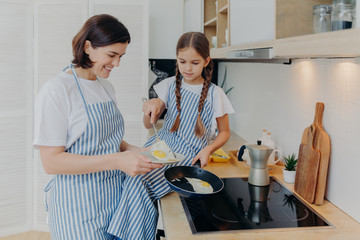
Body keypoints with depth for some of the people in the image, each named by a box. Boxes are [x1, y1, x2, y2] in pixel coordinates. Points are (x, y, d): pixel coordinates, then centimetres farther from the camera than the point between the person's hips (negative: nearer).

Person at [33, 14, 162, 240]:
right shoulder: (56, 90, -14)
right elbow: (52, 161, -18)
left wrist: (131, 150, -2)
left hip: (115, 193, 7)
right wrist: (116, 160, -25)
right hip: (79, 202, -6)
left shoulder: (106, 87, 9)